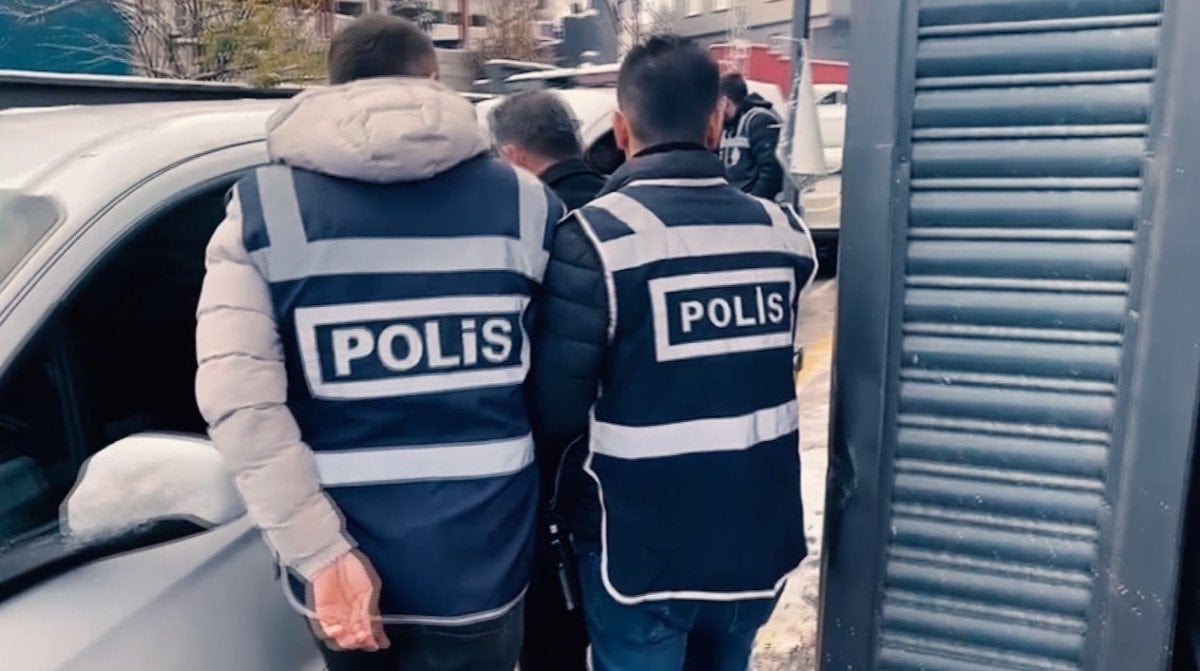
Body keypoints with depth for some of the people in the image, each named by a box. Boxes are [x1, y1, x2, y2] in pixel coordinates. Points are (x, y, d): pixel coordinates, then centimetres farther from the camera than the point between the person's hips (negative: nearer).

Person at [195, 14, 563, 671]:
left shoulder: (262, 209, -5)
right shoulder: (523, 201, -3)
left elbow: (236, 397, -15)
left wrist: (323, 551, -14)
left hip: (345, 562, 1)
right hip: (480, 560, 0)